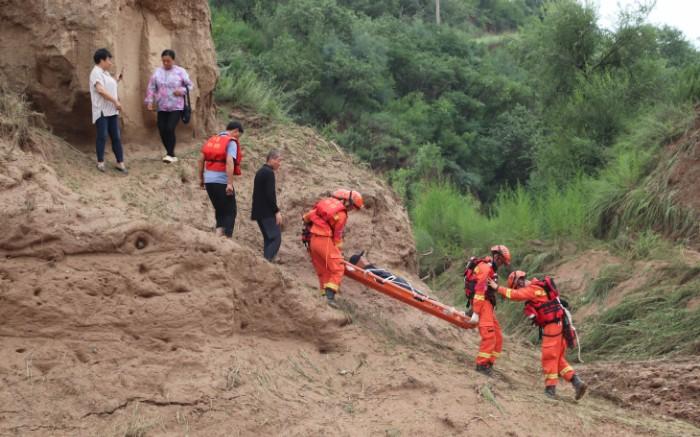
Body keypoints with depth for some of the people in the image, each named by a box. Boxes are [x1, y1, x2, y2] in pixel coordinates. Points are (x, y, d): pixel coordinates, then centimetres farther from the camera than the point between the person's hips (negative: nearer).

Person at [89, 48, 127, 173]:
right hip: (101, 110, -8)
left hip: (112, 110, 8)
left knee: (116, 137, 4)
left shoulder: (106, 73, 17)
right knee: (102, 136, -5)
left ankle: (120, 163, 5)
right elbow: (100, 90, -23)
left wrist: (116, 81, 21)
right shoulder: (96, 72, -10)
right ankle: (100, 162, 6)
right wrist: (115, 101, -23)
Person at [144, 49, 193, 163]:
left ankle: (170, 154, -7)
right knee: (162, 131, 1)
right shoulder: (158, 72, 6)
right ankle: (171, 155, 15)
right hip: (161, 107, 4)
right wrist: (150, 101, 0)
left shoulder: (180, 71, -2)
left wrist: (182, 91, -15)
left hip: (176, 107, -4)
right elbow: (151, 88, 8)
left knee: (170, 129, -17)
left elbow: (190, 85, 4)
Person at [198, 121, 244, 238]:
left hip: (208, 180, 6)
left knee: (219, 210, 20)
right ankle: (227, 237, -1)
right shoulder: (231, 142, -8)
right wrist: (230, 184, -23)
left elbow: (201, 159, 12)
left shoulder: (212, 140, 13)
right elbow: (229, 162, -21)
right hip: (222, 181, -6)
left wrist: (201, 178, 18)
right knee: (230, 212, 5)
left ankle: (219, 231, 7)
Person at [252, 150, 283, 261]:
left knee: (269, 239, 13)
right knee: (276, 238, -12)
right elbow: (270, 194, -19)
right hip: (267, 212, -10)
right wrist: (277, 211, -15)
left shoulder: (260, 172, 17)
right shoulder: (269, 172, -13)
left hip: (259, 212, 10)